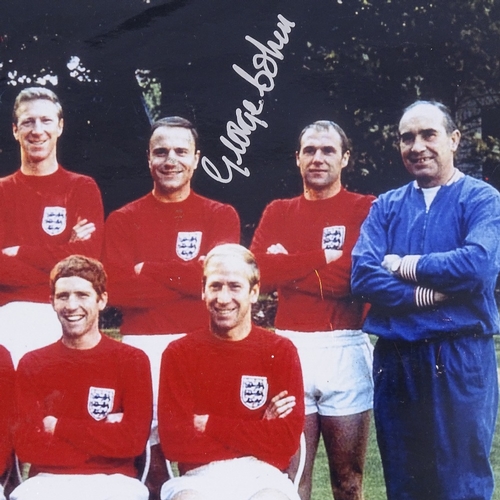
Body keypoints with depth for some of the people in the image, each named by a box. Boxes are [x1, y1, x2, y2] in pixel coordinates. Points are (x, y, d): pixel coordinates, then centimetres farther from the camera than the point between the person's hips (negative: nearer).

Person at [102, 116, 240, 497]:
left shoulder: (222, 216, 9)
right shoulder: (124, 220, 10)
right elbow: (118, 289, -5)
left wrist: (148, 272, -4)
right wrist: (189, 276, -7)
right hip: (143, 346, 1)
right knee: (145, 448, 0)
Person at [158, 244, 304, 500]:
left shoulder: (280, 351, 6)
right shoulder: (179, 353, 6)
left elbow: (287, 440, -3)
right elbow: (174, 443, -3)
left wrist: (208, 424, -4)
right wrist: (258, 432, -4)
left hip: (263, 477, 1)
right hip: (200, 477, 0)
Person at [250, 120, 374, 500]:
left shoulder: (367, 209, 3)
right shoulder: (278, 213, 13)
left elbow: (362, 276, -11)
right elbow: (259, 271, -2)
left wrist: (288, 268, -5)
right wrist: (322, 257, -8)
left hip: (346, 350, -2)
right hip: (290, 348, 2)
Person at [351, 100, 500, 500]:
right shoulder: (386, 207, 12)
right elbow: (363, 273, -2)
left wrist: (405, 266, -8)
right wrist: (425, 294, -15)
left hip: (460, 358, -4)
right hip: (394, 358, 4)